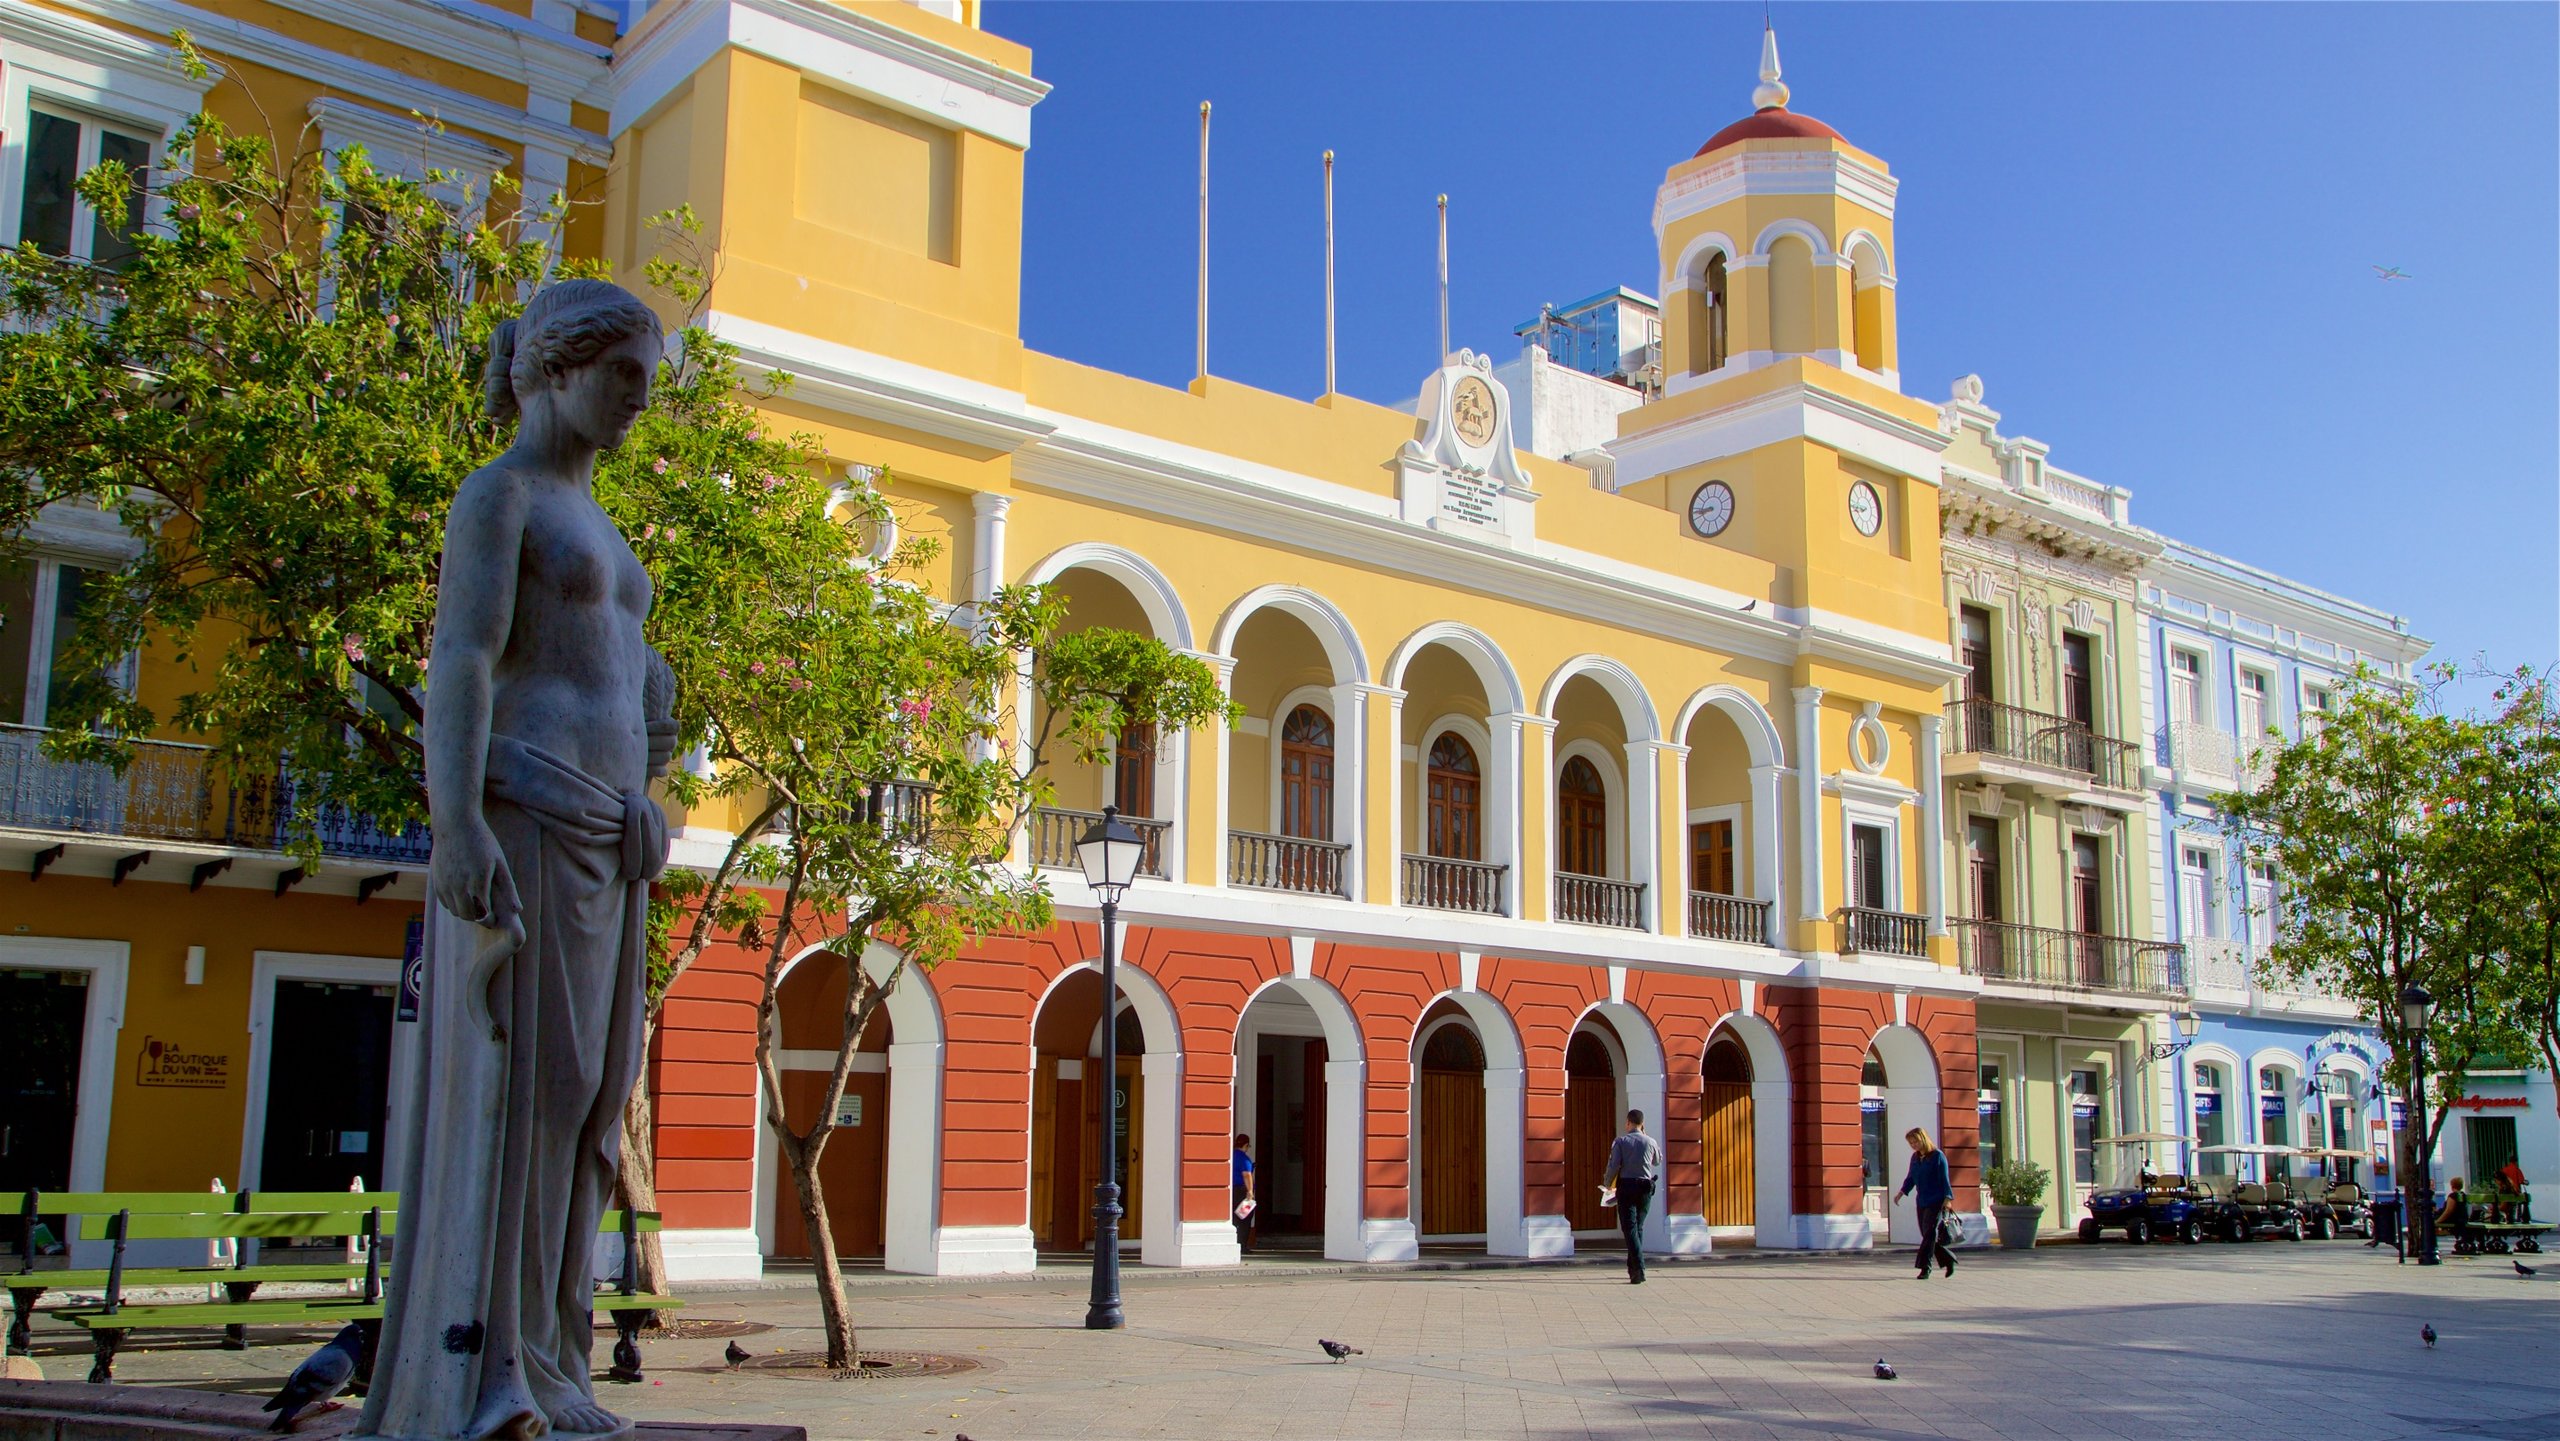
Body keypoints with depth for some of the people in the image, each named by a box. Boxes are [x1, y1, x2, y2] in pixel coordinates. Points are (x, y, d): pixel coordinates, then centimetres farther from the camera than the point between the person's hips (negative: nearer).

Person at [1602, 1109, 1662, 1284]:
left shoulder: (1620, 1142, -5)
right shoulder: (1651, 1142, 2)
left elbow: (1614, 1166, -10)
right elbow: (1657, 1161, 21)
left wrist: (1608, 1182, 9)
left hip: (1626, 1186, -3)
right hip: (1645, 1187, 3)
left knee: (1630, 1228, -6)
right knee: (1639, 1227, 16)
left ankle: (1638, 1269, -20)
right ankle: (1633, 1267, 20)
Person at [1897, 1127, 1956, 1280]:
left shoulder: (1938, 1156, -8)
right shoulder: (1915, 1157, 11)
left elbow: (1944, 1179, -9)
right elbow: (1910, 1177, 17)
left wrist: (1947, 1198, -16)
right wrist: (1902, 1192, 6)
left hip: (1936, 1201, -7)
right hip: (1922, 1202, 7)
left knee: (1929, 1233, -11)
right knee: (1926, 1234, 8)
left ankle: (1925, 1267, -11)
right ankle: (1949, 1260, 22)